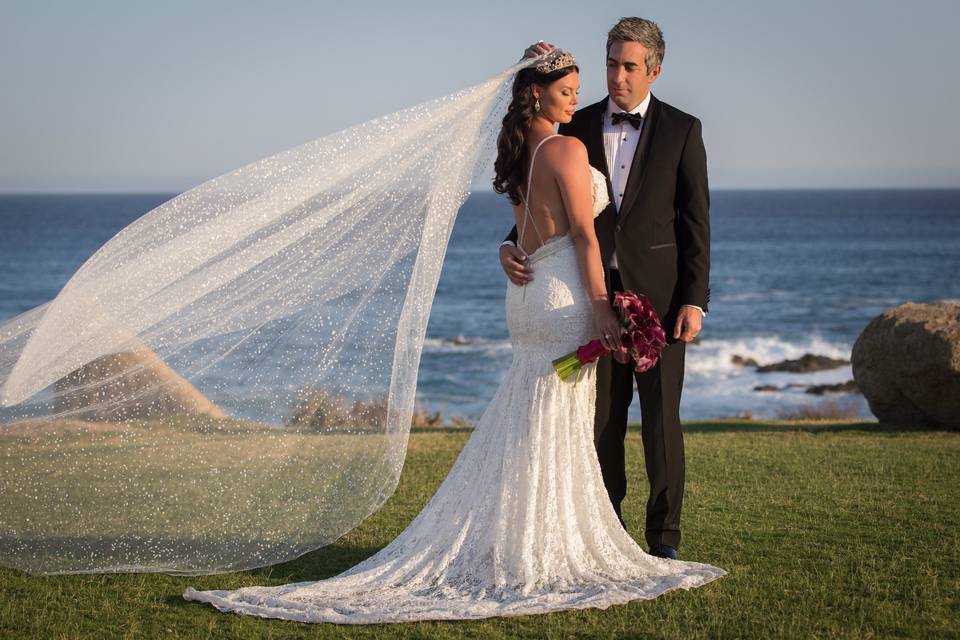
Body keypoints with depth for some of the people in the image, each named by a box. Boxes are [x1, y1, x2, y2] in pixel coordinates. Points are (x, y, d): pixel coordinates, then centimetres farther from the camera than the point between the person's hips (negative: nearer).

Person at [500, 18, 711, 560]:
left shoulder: (681, 130, 0)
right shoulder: (578, 127, 7)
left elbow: (696, 220, -2)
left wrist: (695, 300, -9)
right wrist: (512, 245, -11)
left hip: (658, 294, -2)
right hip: (597, 292, 3)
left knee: (662, 418, 1)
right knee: (602, 418, 7)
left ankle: (665, 539, 10)